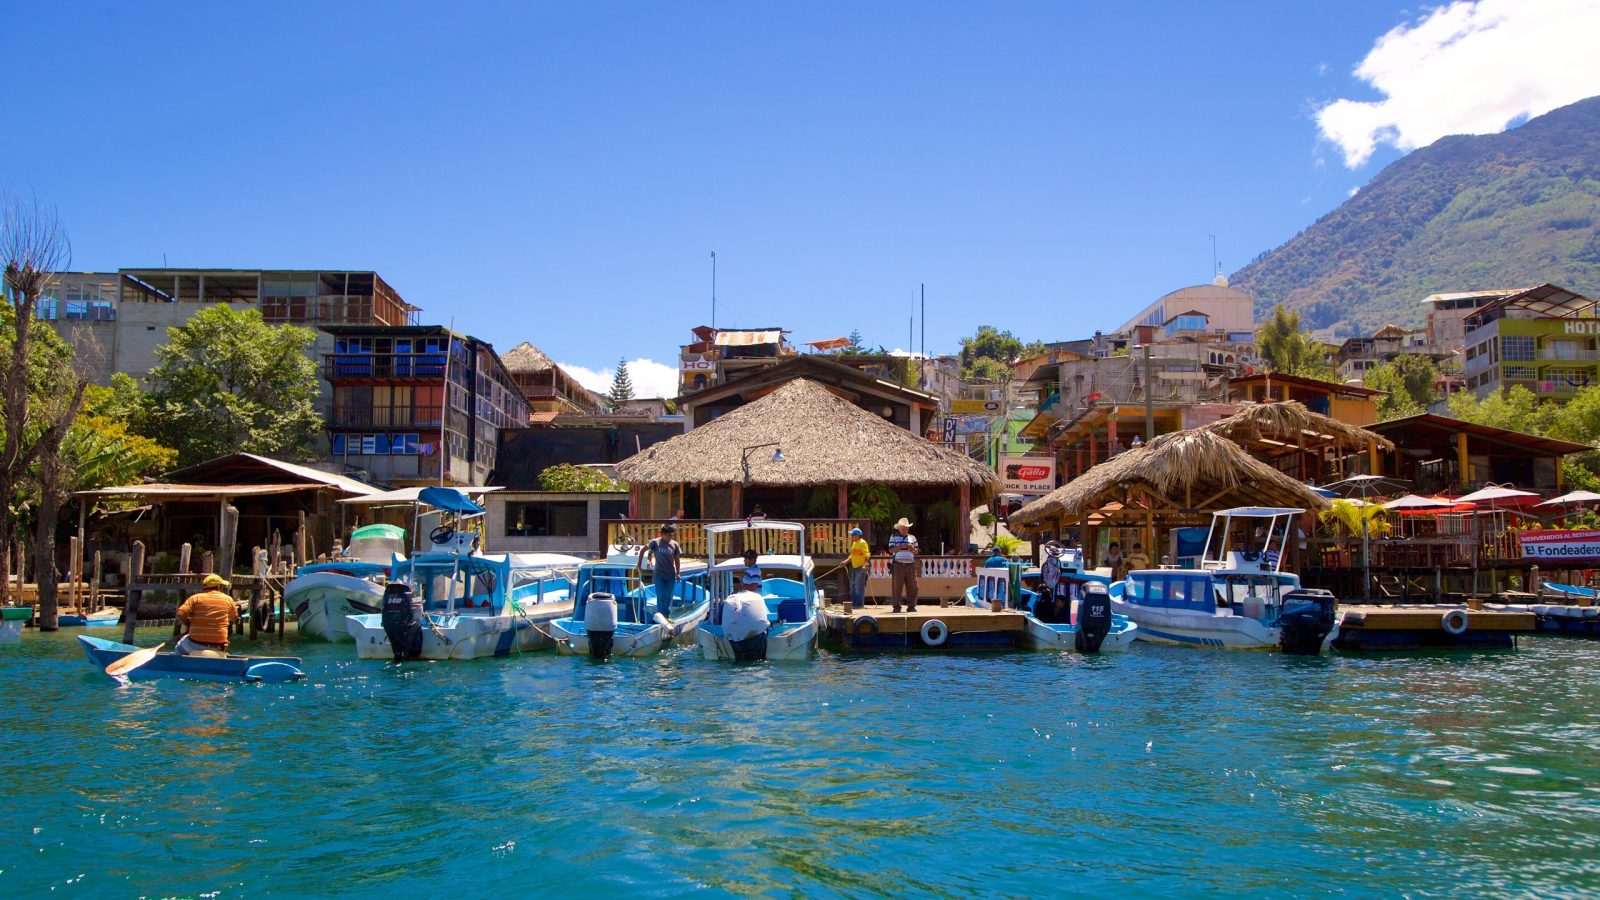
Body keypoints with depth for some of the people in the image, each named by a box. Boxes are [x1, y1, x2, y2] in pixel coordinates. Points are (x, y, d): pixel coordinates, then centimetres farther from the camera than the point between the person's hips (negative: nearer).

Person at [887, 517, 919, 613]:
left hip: (910, 564, 3)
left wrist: (912, 548, -6)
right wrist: (901, 546, -14)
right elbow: (891, 549, -2)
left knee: (912, 586, 0)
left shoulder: (912, 537, 17)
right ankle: (896, 606, 0)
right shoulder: (894, 537, 9)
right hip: (898, 564, -3)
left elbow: (916, 551, 16)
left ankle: (911, 606, 6)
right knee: (897, 586, -4)